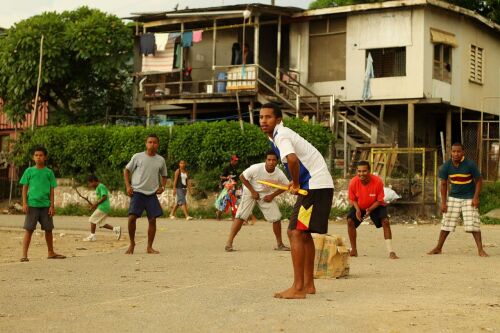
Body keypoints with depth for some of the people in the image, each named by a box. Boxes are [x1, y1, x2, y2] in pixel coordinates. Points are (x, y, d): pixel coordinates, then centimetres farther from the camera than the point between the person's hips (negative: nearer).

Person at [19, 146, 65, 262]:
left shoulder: (49, 172, 7)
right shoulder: (29, 171, 3)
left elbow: (51, 190, 7)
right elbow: (25, 188, 3)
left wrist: (52, 205, 0)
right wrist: (24, 203, -6)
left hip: (45, 205, 2)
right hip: (32, 204, -2)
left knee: (48, 229, 10)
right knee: (29, 229, -4)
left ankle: (51, 253, 24)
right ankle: (24, 254, -2)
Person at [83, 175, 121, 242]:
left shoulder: (101, 186, -10)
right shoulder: (98, 187, 21)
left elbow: (104, 197, -19)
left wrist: (96, 204, -18)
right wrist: (95, 205, 12)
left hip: (103, 207, -10)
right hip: (105, 207, 10)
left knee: (92, 219, -5)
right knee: (100, 223, 10)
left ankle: (92, 236, -2)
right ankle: (115, 229, 6)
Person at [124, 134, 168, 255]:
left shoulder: (161, 160, 7)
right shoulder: (138, 157, -1)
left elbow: (164, 175, 21)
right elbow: (126, 170, 8)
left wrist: (162, 187, 4)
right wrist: (128, 186, -3)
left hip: (152, 194, 3)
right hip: (137, 192, -2)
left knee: (153, 220, -2)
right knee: (132, 217, -13)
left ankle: (149, 247, 10)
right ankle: (132, 243, 7)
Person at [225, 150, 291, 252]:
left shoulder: (279, 174, -22)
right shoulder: (256, 168, -30)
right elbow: (242, 177, -18)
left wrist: (272, 195, -12)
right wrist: (252, 191, -18)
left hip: (266, 194, 3)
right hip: (251, 191, -3)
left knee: (276, 218, -3)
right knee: (240, 216, -12)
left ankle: (279, 244, 12)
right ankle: (229, 243, -10)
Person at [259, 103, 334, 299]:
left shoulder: (281, 135, -16)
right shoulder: (280, 135, 15)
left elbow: (292, 159, -36)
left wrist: (296, 184, -20)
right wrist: (296, 183, 18)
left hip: (315, 185, -10)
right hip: (316, 185, 10)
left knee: (295, 233, -12)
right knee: (303, 234, 16)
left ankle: (298, 288, -12)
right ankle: (308, 284, 23)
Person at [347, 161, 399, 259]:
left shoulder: (378, 182, -30)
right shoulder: (353, 182, -25)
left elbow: (380, 200, -19)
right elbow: (353, 199, -8)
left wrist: (370, 209, -33)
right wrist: (357, 210, -26)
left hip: (375, 206, -2)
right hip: (359, 206, 2)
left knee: (385, 221, -22)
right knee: (350, 221, -19)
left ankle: (391, 251, -19)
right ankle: (353, 250, -3)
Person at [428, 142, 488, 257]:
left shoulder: (470, 164, -17)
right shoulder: (446, 166, -9)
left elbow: (479, 181, -7)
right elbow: (443, 184, 0)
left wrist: (476, 197, -15)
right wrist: (443, 202, -4)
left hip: (469, 198, -3)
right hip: (453, 197, 3)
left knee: (473, 224, -8)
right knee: (446, 223, 4)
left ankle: (480, 249, -3)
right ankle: (438, 248, 14)